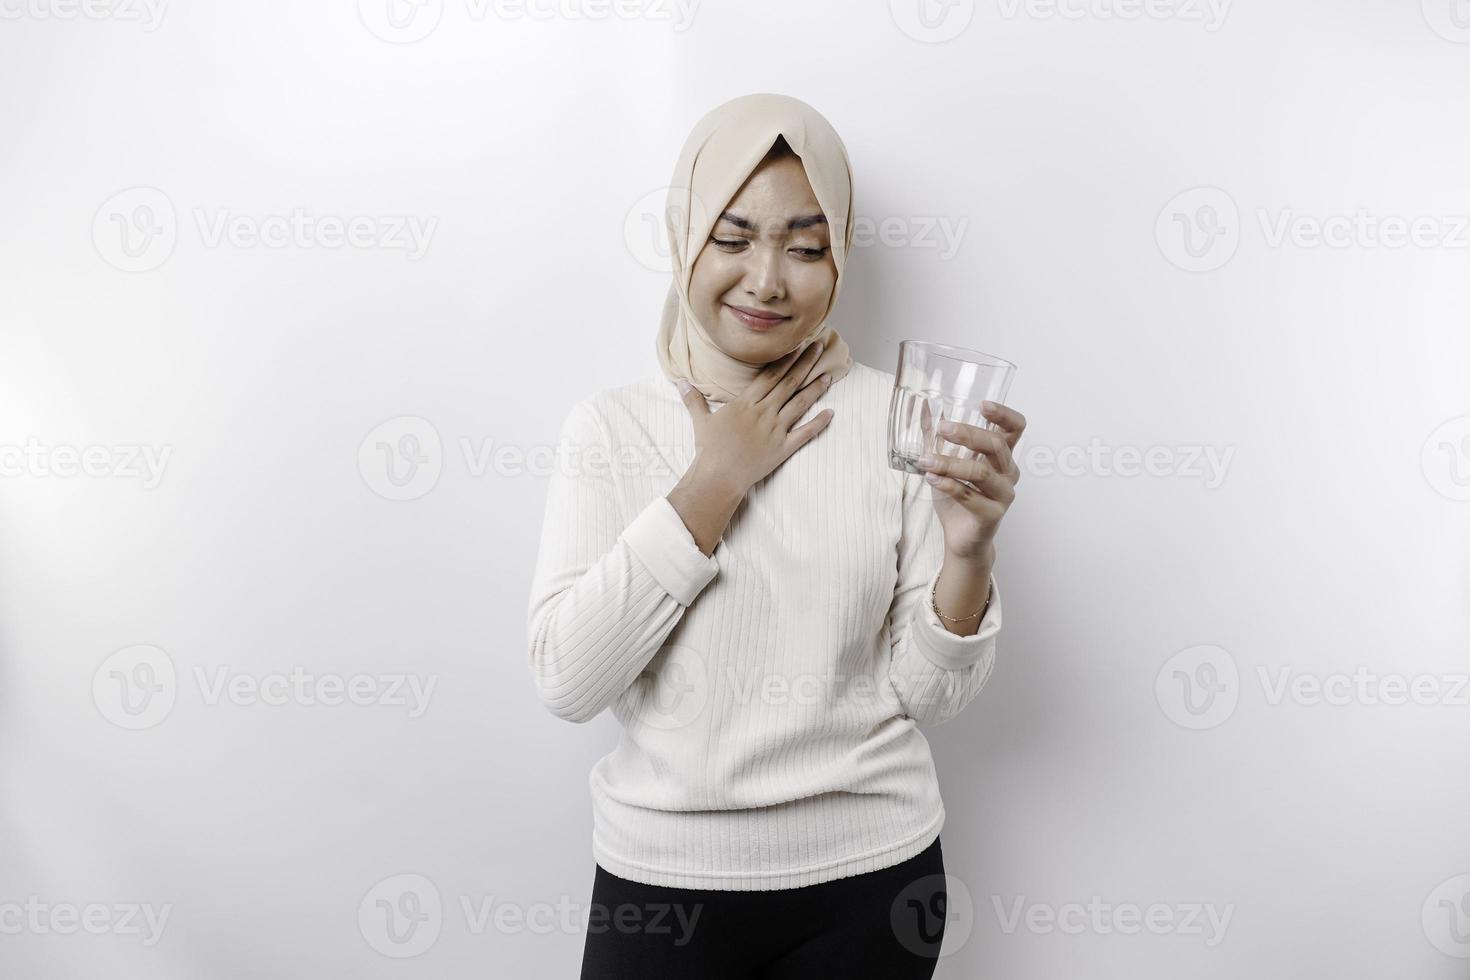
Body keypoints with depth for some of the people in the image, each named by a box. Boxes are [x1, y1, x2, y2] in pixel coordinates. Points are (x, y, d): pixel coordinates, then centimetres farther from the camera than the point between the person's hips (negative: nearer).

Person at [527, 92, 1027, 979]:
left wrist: (969, 552, -24)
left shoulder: (898, 419, -6)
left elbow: (931, 696, -5)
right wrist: (719, 476, -16)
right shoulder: (611, 425, -4)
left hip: (868, 877, 1)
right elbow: (566, 680, -15)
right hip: (662, 873, 0)